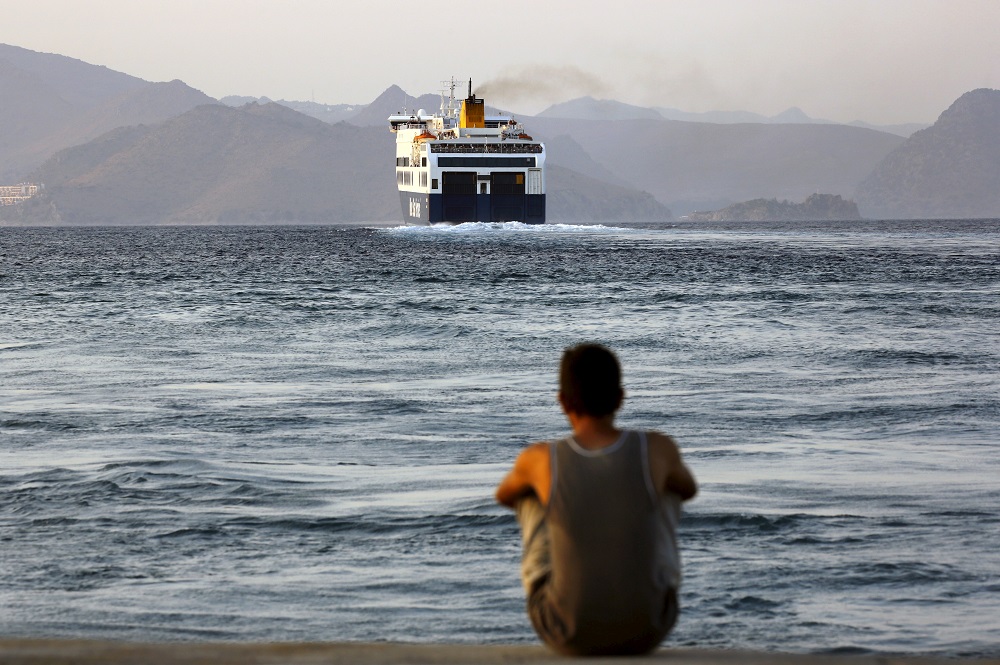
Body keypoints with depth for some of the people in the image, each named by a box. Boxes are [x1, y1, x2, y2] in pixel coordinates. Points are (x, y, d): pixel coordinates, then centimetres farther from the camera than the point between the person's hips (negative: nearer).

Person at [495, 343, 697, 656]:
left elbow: (503, 495, 13)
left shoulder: (541, 459, -14)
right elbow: (689, 488, 13)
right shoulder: (659, 449, -13)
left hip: (567, 635, 0)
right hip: (647, 630, 1)